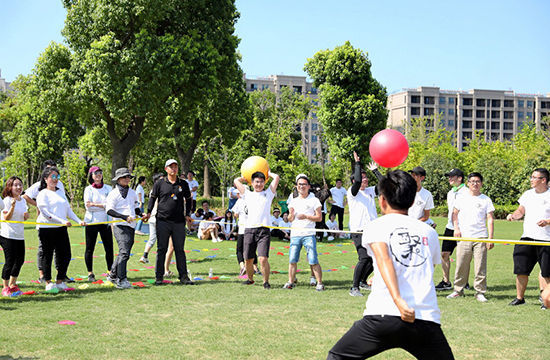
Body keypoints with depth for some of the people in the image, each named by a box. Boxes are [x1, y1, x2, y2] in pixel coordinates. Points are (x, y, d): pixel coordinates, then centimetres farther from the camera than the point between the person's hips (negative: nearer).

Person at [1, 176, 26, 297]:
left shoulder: (23, 200, 12)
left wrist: (26, 215, 0)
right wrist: (12, 207, -26)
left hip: (20, 236, 7)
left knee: (20, 260, 8)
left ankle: (12, 285, 22)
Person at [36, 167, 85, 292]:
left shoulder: (61, 192, 18)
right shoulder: (43, 194, -4)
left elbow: (68, 209, 18)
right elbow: (45, 213, -14)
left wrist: (79, 221, 4)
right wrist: (62, 221, -23)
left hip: (61, 229, 6)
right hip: (46, 228, -6)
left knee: (65, 255, 4)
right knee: (47, 256, 2)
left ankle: (60, 281, 17)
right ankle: (48, 283, 12)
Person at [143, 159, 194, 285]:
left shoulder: (183, 184, 9)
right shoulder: (159, 184, 4)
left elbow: (188, 199, 20)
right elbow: (153, 198, 13)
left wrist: (187, 214, 14)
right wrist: (149, 212, 4)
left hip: (179, 222, 1)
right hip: (162, 221, -1)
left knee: (180, 250, 3)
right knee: (161, 249, 3)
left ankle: (183, 276, 7)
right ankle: (159, 276, 9)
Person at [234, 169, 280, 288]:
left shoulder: (268, 193, 14)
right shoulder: (248, 194, 19)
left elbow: (276, 177, 9)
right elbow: (236, 181, 22)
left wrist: (268, 173, 25)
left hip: (264, 230, -2)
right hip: (249, 230, 3)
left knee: (263, 258, -15)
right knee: (248, 259, 8)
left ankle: (266, 282, 0)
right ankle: (250, 279, 30)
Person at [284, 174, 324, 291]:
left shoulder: (314, 200, 4)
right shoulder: (293, 201, 16)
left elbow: (319, 217, -2)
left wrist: (306, 216, -15)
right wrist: (291, 215, -5)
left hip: (308, 234, -4)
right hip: (295, 234, 4)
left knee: (313, 261, -9)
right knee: (292, 260, 2)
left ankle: (319, 283, -2)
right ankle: (290, 282, 13)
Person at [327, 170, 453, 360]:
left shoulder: (377, 225, 8)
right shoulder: (429, 232, 18)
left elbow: (384, 259, -11)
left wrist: (398, 300, -25)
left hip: (383, 317, -2)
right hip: (427, 319, 3)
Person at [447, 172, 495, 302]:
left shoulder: (486, 199, 7)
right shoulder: (462, 198, 10)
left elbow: (490, 219, 4)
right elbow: (455, 213, 15)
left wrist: (490, 238, -3)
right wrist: (456, 228, 0)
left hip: (480, 238, -1)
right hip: (463, 237, 1)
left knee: (480, 267, -2)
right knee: (461, 266, 3)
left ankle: (480, 292, 6)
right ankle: (458, 290, 15)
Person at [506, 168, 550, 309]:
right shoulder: (528, 194, 13)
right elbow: (521, 211, 20)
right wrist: (513, 215, 0)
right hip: (527, 238, 5)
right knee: (521, 270, 3)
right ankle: (519, 298, 14)